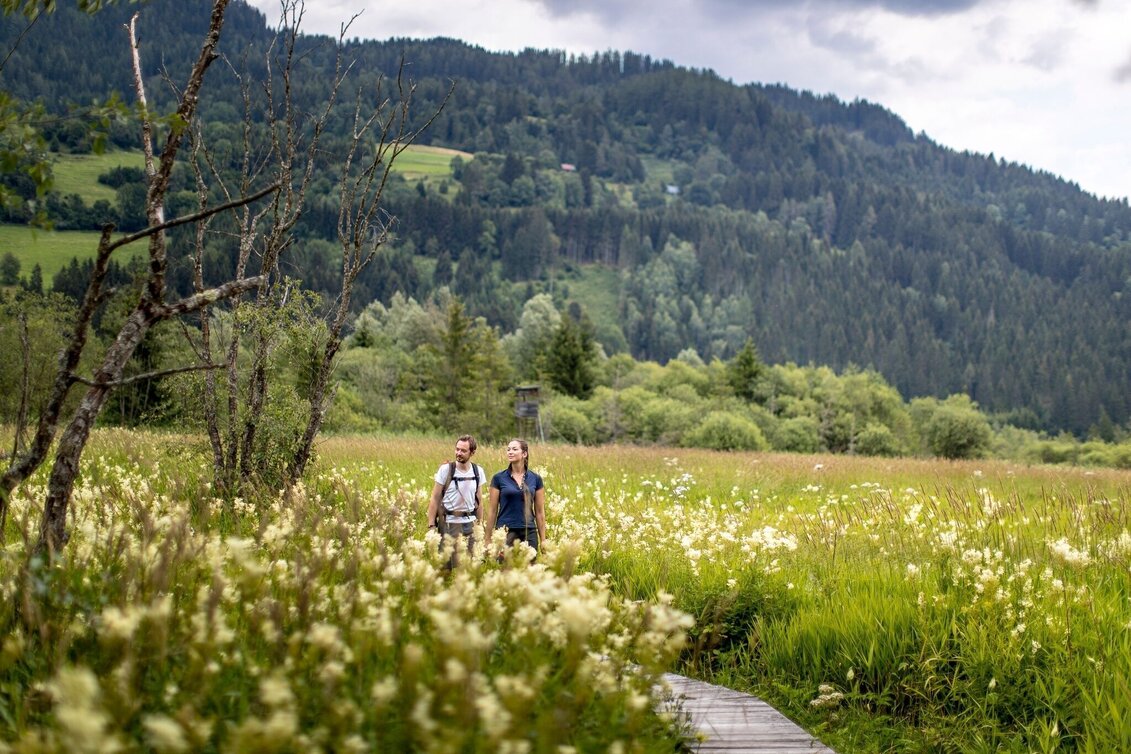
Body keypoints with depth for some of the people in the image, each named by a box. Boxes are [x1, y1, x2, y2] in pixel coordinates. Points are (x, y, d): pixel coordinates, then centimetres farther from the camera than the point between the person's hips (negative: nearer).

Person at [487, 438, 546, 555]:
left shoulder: (535, 479, 5)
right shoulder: (498, 478, 1)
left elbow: (540, 512, 8)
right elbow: (492, 510, 3)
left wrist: (543, 540, 5)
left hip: (529, 532, 2)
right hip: (505, 532, -2)